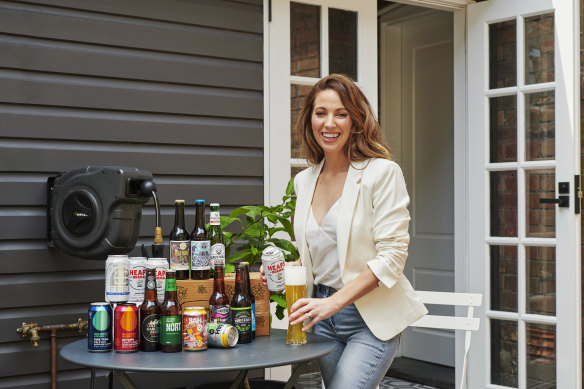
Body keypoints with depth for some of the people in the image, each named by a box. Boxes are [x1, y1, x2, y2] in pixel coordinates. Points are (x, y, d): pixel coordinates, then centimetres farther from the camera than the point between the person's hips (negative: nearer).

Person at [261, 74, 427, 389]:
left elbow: (392, 256, -16)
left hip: (372, 317, -6)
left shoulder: (382, 172, -11)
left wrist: (335, 301, -23)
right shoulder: (304, 180, 8)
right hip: (324, 314, 6)